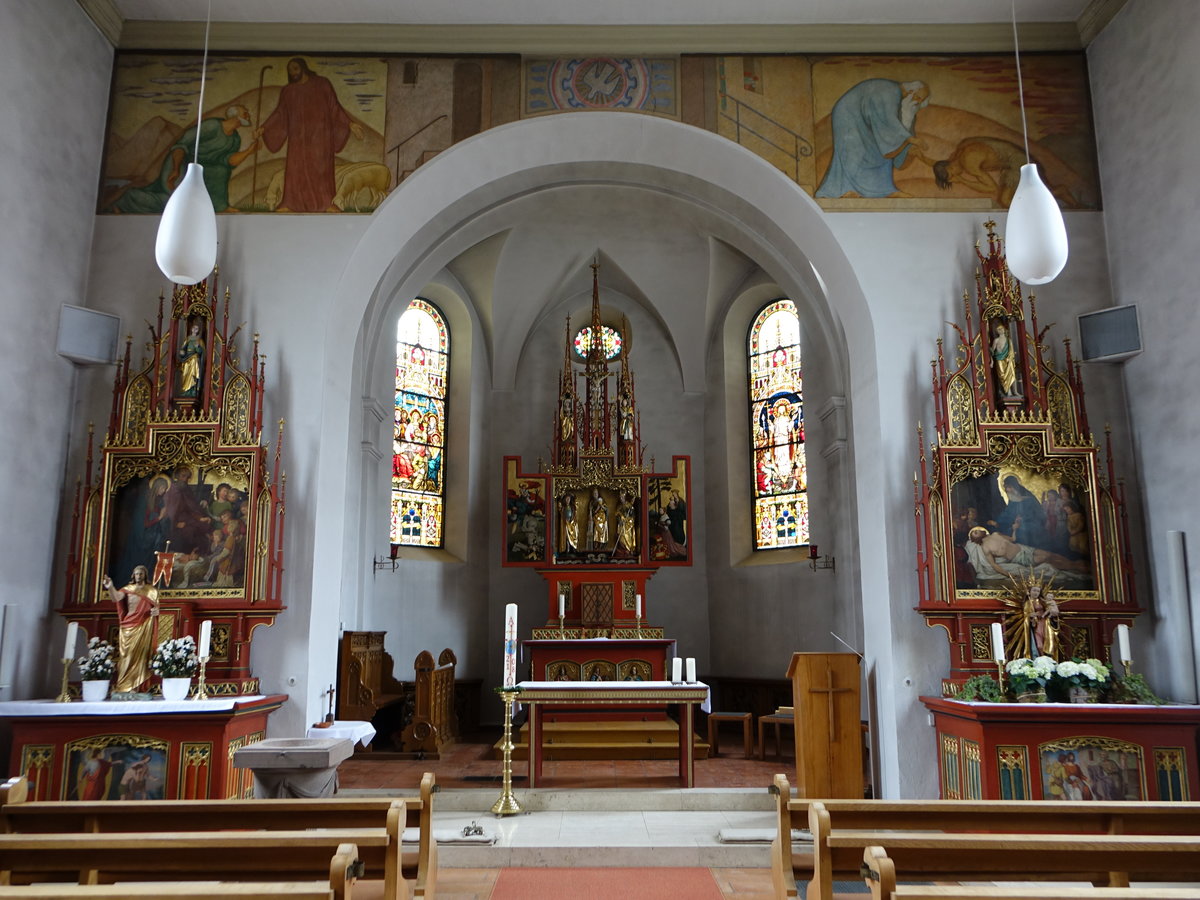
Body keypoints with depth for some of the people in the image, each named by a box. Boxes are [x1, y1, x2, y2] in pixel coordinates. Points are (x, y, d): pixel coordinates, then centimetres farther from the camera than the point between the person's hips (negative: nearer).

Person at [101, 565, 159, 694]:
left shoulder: (151, 590, 10)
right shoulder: (128, 588, 11)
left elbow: (156, 607, 8)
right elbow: (116, 598, -8)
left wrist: (156, 611, -17)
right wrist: (110, 587, -28)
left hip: (143, 627, -1)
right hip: (128, 625, 1)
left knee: (138, 654, -5)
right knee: (126, 655, -2)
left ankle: (134, 686, -5)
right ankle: (120, 686, -2)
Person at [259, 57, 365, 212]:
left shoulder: (322, 84, 7)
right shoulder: (287, 91, 14)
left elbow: (335, 106, 4)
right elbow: (279, 113, 12)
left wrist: (350, 124, -5)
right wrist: (263, 128, 2)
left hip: (319, 133, -2)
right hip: (298, 135, 2)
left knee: (321, 166, -10)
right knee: (294, 166, -7)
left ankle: (327, 203, -10)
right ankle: (288, 204, -10)